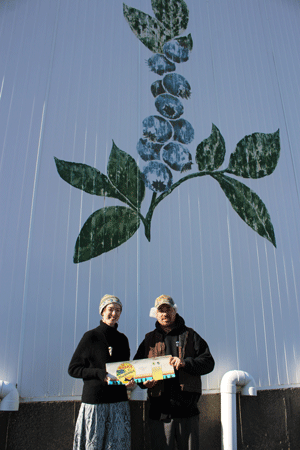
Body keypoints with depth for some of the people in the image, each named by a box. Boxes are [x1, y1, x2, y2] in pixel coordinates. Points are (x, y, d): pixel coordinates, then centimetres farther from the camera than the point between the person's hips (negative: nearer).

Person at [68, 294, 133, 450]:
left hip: (119, 401, 4)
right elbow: (73, 369, -4)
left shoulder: (122, 339, 10)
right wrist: (99, 373, -16)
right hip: (94, 400, -4)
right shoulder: (91, 336, -4)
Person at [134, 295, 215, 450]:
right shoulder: (149, 339, 12)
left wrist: (185, 363, -16)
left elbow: (208, 362, 0)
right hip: (159, 411, 1)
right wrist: (144, 381, -5)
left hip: (187, 410, 0)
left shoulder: (190, 335, 8)